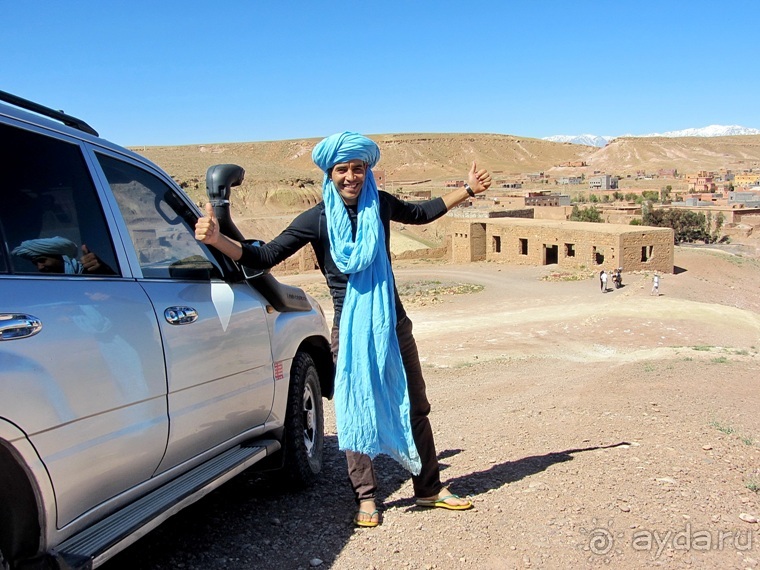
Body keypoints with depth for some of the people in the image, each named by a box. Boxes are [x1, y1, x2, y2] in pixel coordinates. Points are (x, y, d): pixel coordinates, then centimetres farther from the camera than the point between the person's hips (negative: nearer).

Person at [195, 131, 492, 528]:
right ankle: (366, 499, 20)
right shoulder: (317, 220, -10)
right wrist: (216, 239, -29)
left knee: (415, 407, 11)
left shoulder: (380, 204, 0)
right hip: (350, 329, -3)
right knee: (355, 412, 4)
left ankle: (429, 489, 26)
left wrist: (468, 190, 22)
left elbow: (420, 213, 20)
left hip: (392, 322, 4)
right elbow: (264, 258, -14)